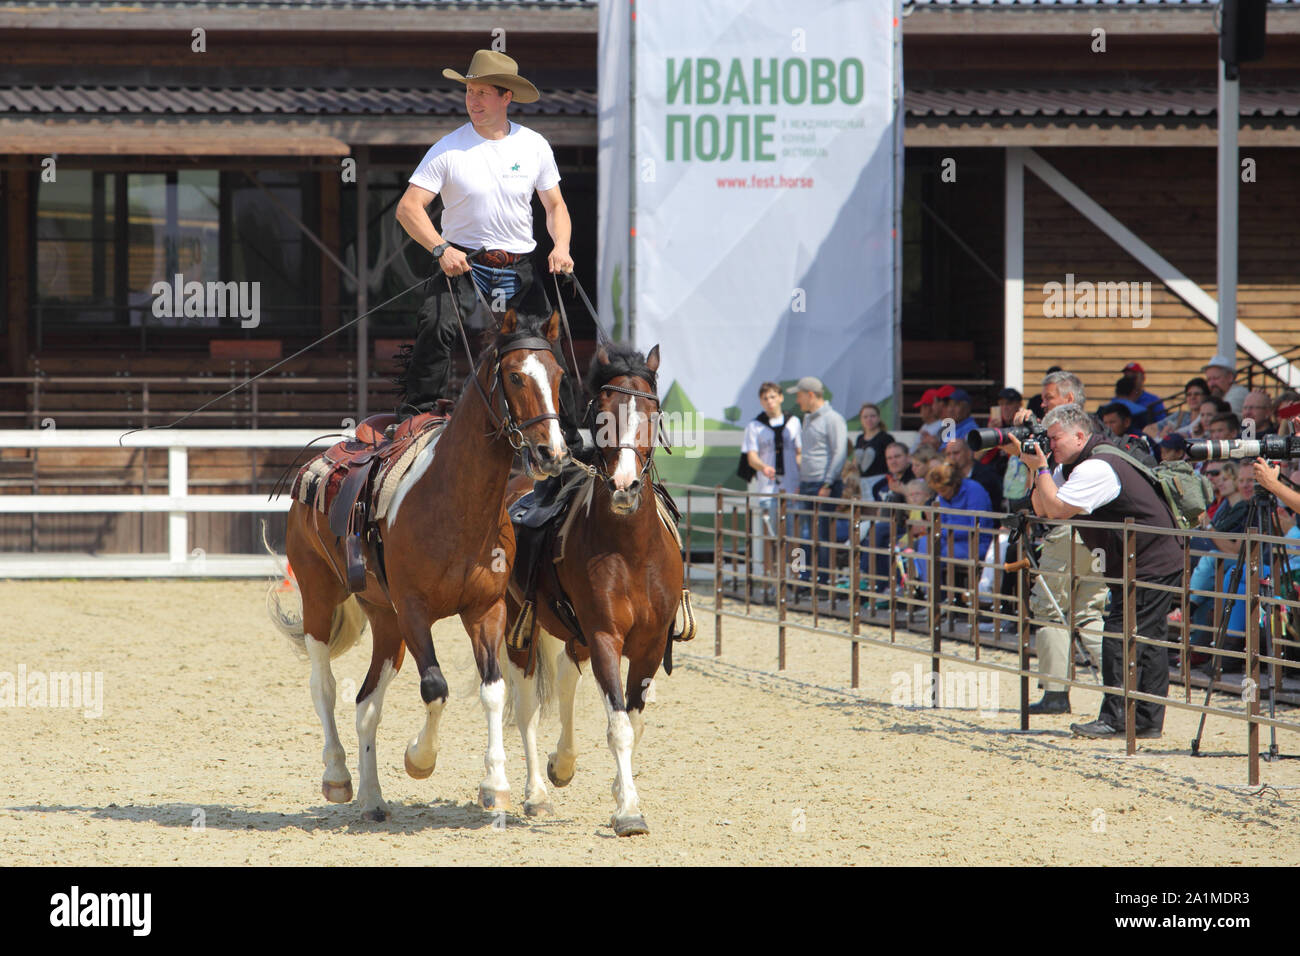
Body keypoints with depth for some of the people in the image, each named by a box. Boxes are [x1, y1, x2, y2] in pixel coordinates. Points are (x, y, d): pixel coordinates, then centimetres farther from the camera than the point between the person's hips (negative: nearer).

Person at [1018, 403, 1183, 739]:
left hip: (1152, 566, -11)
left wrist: (1041, 469, -14)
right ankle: (1149, 721, 12)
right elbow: (1041, 508, 14)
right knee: (1147, 642, 10)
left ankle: (1114, 719, -12)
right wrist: (1036, 469, 2)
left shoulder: (1096, 469, -20)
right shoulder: (1072, 467, 13)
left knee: (1121, 639, -12)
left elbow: (1057, 509, -24)